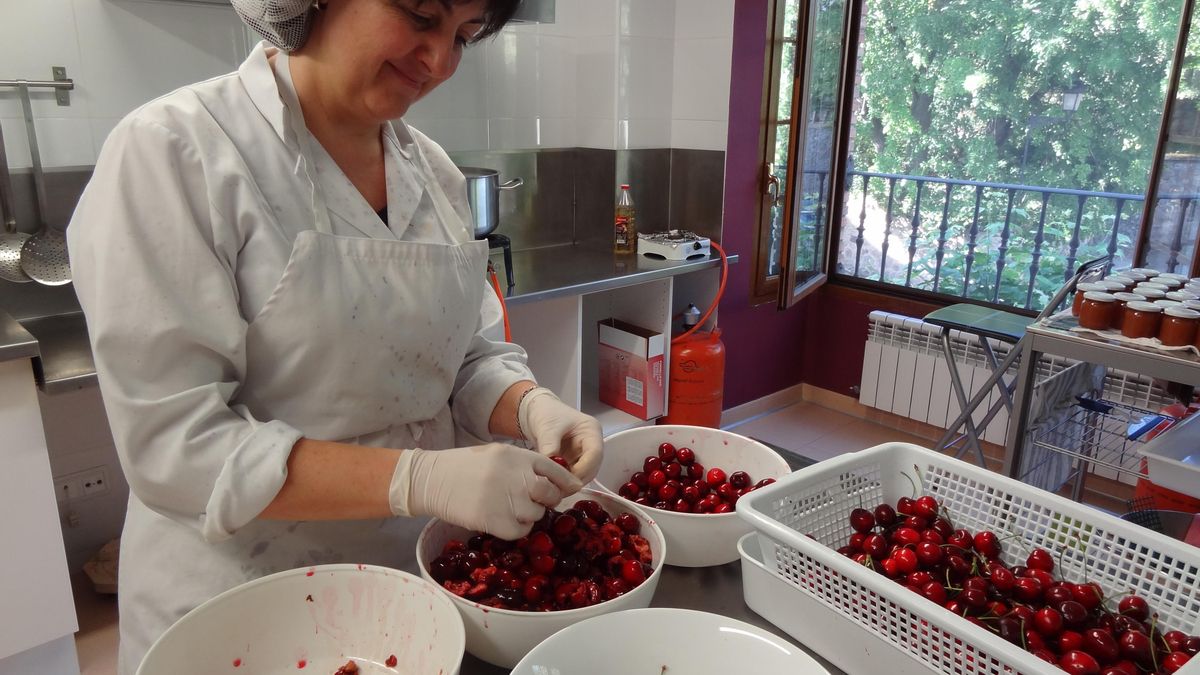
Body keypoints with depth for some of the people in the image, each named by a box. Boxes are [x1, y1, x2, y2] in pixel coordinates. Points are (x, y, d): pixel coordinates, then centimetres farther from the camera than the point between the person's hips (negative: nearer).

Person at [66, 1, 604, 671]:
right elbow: (171, 444, -21)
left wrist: (533, 408, -16)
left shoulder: (432, 169, 1)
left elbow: (474, 358, 6)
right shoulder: (170, 153, -16)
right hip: (241, 597, -5)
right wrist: (417, 478, -30)